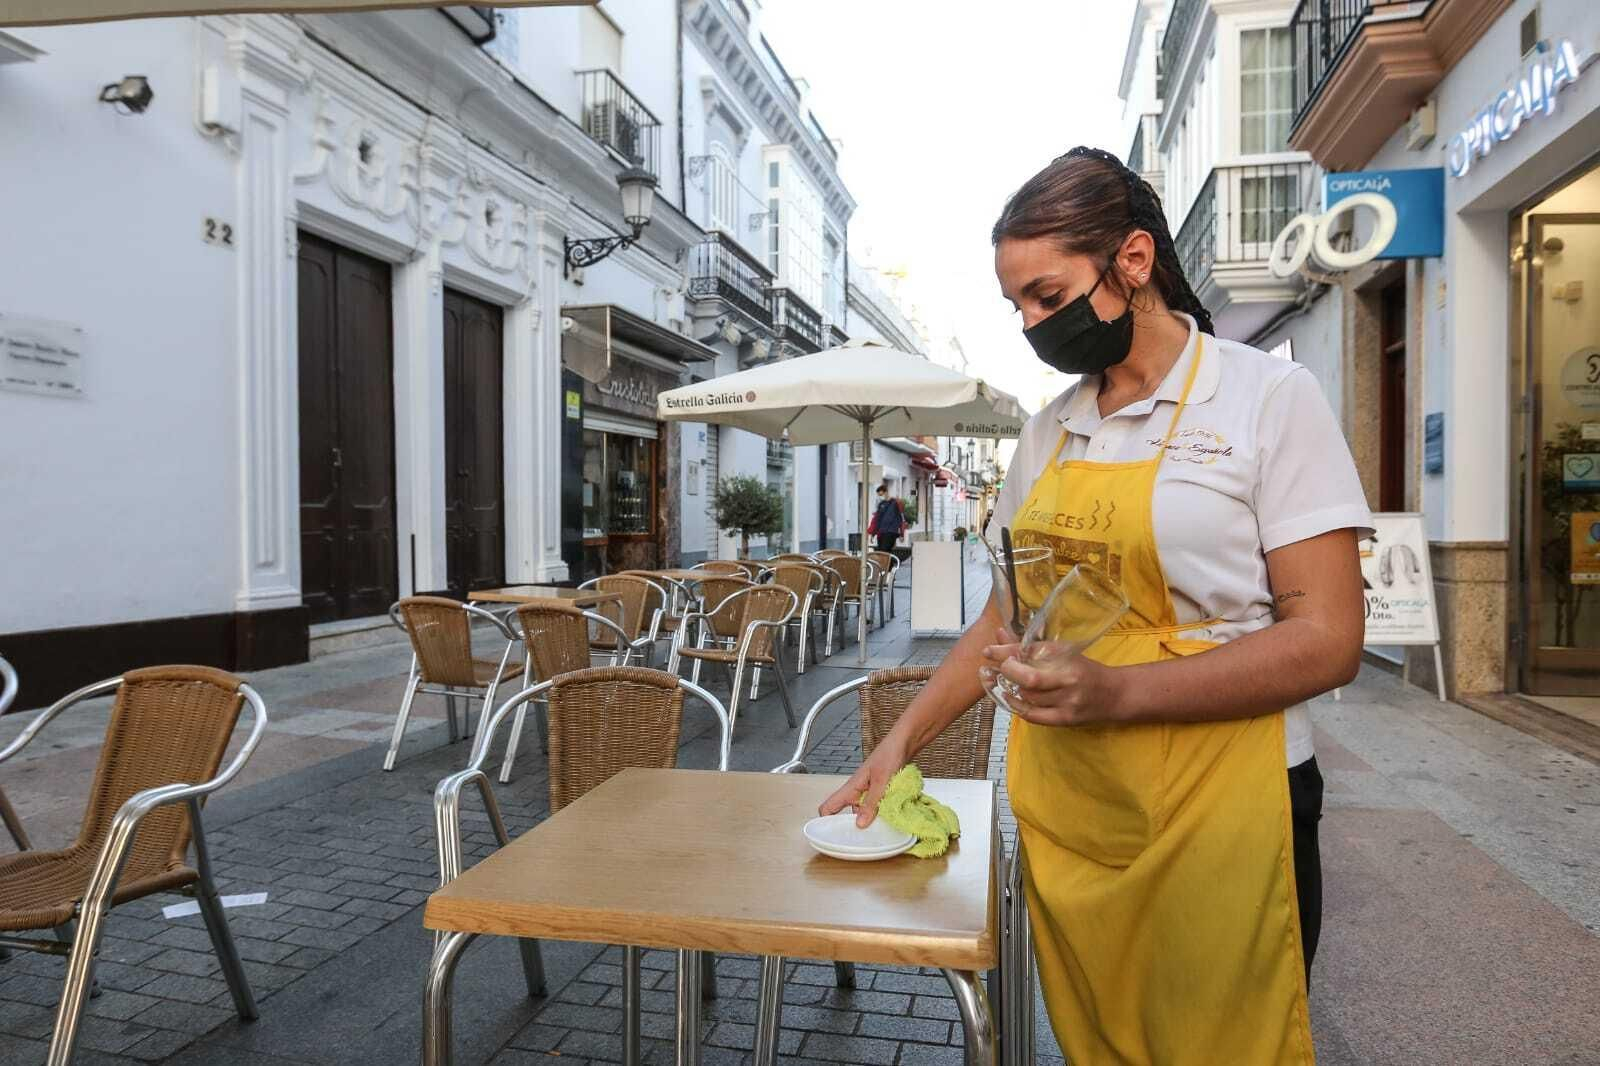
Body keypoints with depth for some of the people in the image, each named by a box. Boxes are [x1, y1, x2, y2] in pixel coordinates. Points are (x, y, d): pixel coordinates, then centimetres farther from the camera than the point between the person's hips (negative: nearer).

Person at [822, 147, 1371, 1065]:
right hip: (1062, 812, 5)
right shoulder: (1049, 433, 8)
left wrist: (1119, 692, -25)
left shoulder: (1270, 398, -8)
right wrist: (902, 742, 9)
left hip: (1214, 815, -5)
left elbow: (1327, 641, -13)